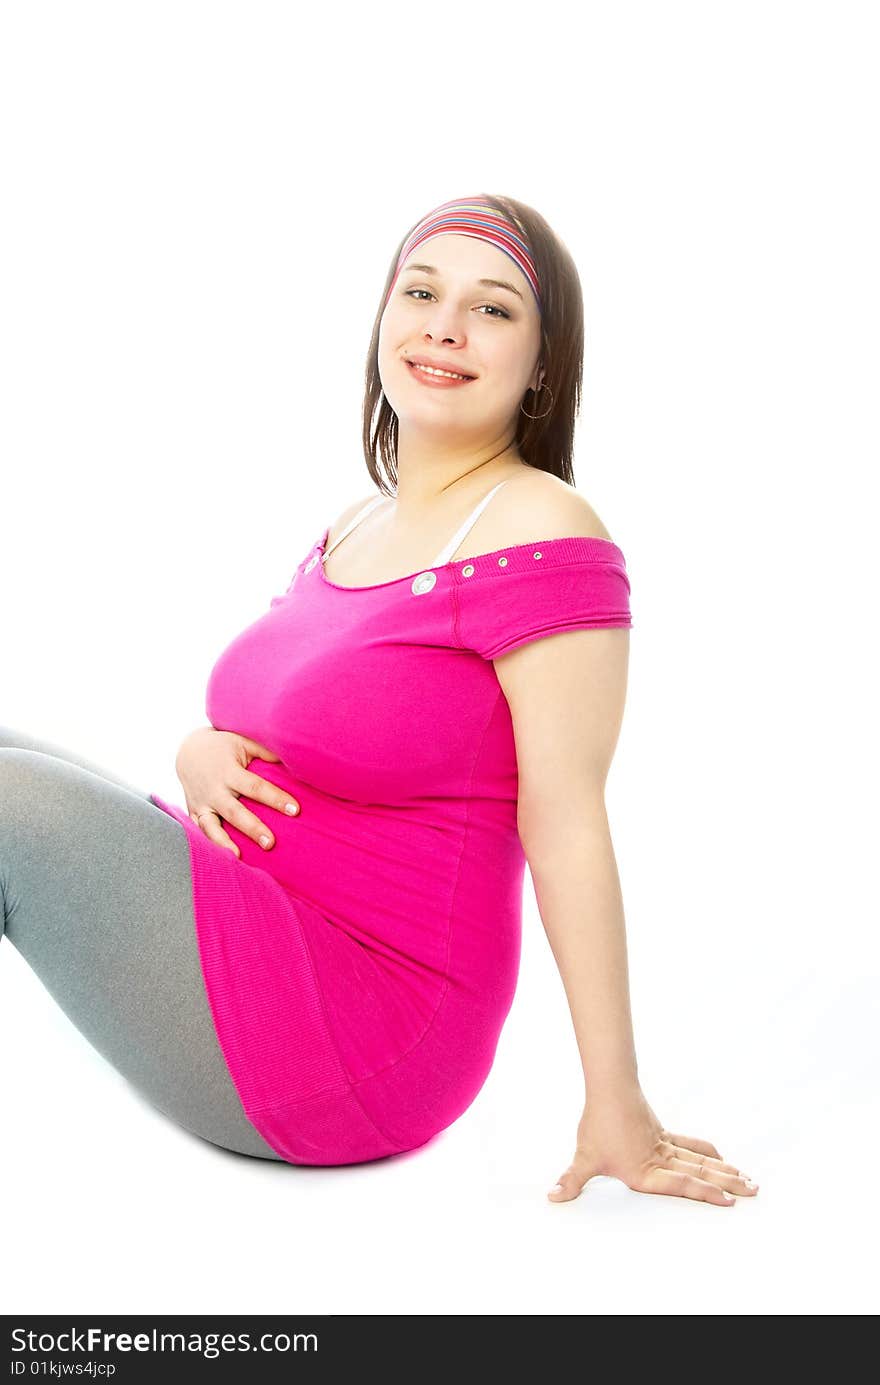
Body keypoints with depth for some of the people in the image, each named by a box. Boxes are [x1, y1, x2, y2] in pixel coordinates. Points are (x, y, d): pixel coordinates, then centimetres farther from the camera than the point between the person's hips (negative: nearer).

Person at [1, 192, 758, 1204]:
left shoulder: (538, 533, -16)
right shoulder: (357, 525, 10)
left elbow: (565, 822, -18)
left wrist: (615, 1104, -15)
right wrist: (202, 754, -6)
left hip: (360, 1028, -8)